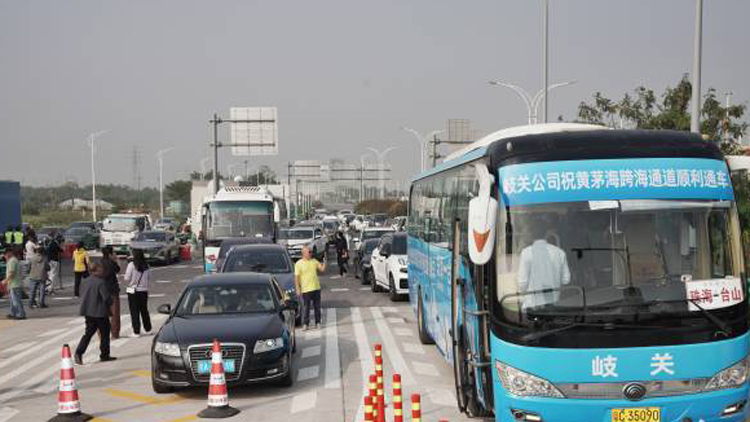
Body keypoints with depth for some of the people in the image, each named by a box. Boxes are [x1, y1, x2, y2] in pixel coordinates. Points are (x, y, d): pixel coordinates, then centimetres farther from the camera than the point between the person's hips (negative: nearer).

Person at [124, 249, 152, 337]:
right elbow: (149, 276, 7)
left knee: (134, 312, 3)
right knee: (144, 310, 18)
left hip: (133, 291, -4)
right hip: (144, 290, 4)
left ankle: (136, 331, 3)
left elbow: (127, 279, -12)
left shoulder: (131, 265, -14)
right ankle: (148, 329, 26)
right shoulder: (146, 265, -2)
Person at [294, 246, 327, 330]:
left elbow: (322, 269, 11)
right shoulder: (299, 264, -5)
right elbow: (296, 277, -7)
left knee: (317, 307, 10)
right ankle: (306, 324, 4)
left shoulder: (314, 261, 10)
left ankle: (318, 323, 19)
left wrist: (324, 262, -6)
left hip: (316, 288, 5)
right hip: (306, 289, -5)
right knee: (306, 307, -3)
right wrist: (298, 289, -13)